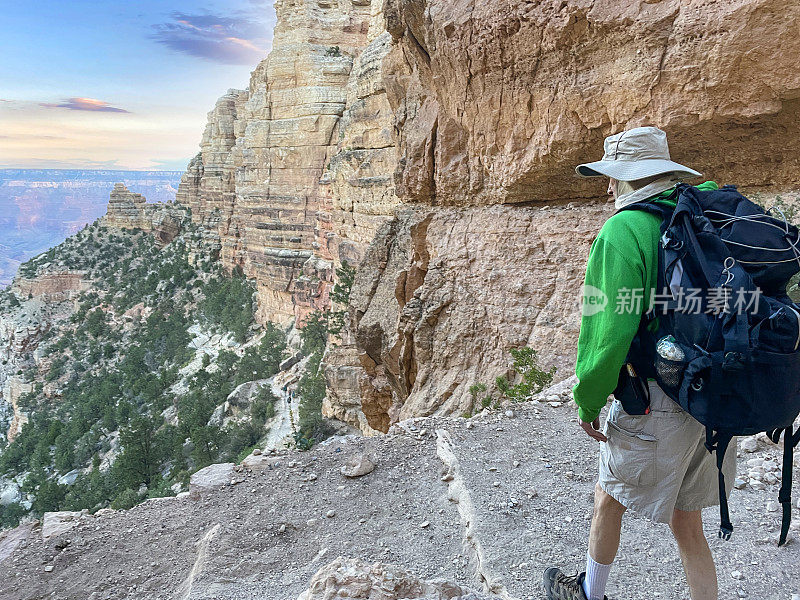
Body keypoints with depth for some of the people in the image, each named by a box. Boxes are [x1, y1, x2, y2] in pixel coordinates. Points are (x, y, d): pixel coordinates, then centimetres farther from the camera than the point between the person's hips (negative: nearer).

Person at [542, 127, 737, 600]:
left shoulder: (624, 231, -17)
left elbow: (609, 330, -22)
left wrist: (588, 402, -9)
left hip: (655, 403, -6)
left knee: (609, 499, 18)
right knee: (687, 522, 20)